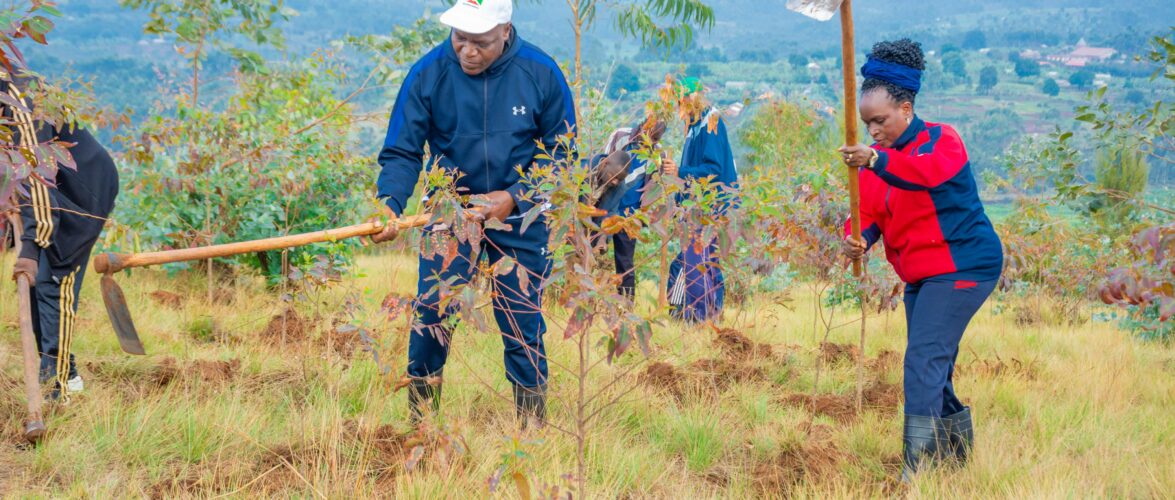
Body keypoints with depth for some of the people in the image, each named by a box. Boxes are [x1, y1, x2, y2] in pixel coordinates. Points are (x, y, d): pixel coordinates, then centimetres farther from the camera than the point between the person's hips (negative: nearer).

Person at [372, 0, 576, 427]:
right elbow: (401, 152, -9)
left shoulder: (541, 73, -11)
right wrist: (390, 203, -27)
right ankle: (420, 421, 10)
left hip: (519, 218, 0)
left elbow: (562, 152, -3)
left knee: (523, 320, 4)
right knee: (430, 314, -5)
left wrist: (514, 197, -14)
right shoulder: (427, 74, -12)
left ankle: (532, 423, 18)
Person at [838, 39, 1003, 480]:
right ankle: (958, 449, 33)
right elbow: (869, 211, 0)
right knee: (933, 364, 15)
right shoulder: (878, 160, 11)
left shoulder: (941, 140, -13)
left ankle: (917, 468, -21)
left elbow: (927, 171, -36)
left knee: (924, 360, -19)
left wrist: (878, 161, -54)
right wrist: (859, 238, -23)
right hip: (920, 274, 9)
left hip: (960, 267, -9)